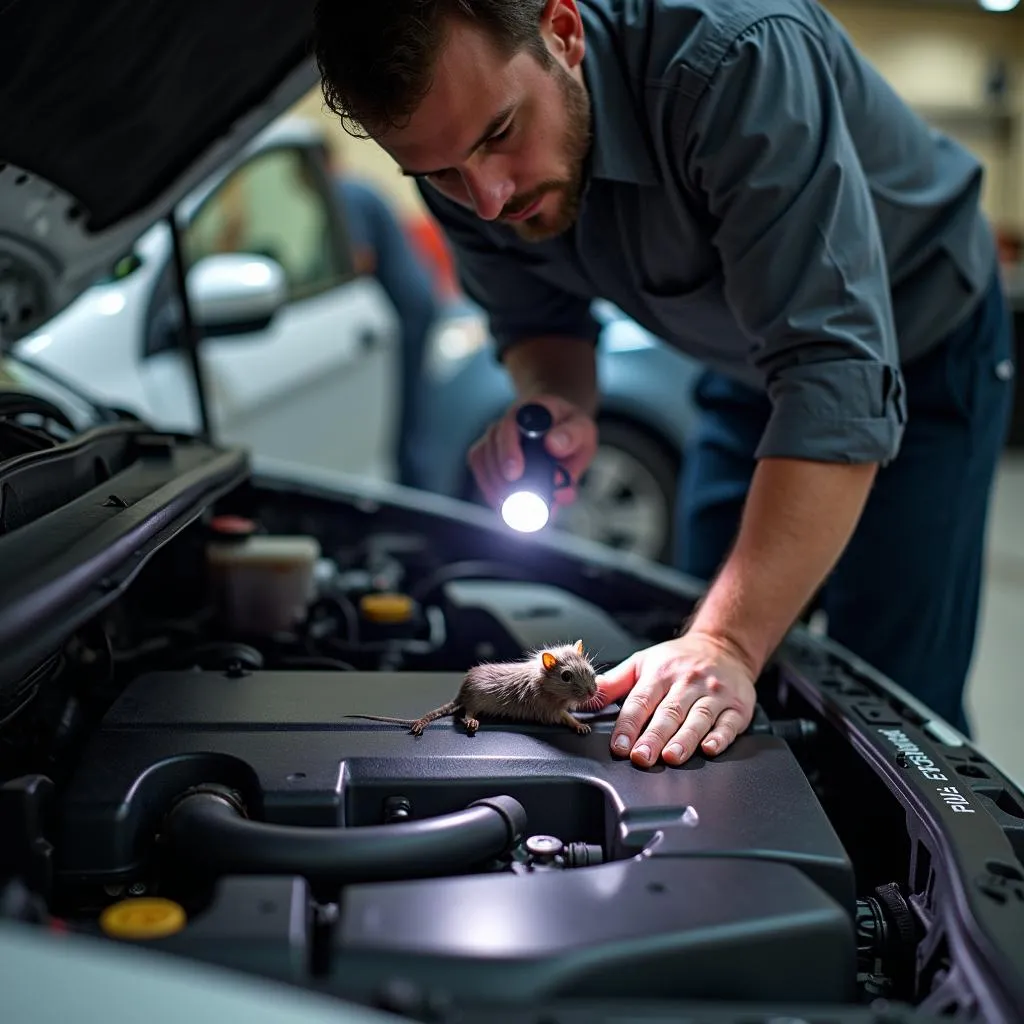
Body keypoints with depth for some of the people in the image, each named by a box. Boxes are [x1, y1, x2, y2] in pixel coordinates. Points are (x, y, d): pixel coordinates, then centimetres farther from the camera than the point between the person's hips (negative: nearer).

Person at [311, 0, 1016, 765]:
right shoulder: (457, 144, -19)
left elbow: (837, 380, -44)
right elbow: (537, 319, 0)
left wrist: (729, 643, -51)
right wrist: (557, 406, -25)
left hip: (921, 348, -5)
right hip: (747, 369, 6)